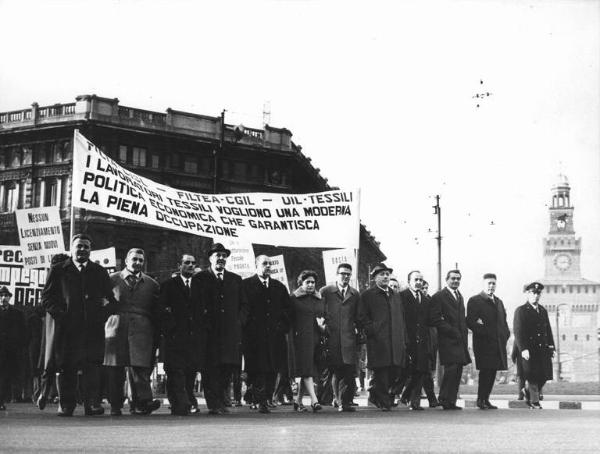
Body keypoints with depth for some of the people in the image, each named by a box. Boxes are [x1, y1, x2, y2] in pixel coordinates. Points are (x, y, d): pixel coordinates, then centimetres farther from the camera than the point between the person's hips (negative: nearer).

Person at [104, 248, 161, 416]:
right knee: (115, 369, -1)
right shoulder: (112, 279, 13)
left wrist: (156, 336, 6)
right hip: (116, 328, 0)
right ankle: (115, 405, 6)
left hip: (141, 331, 0)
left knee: (139, 367, -11)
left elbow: (156, 312, 14)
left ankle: (141, 403, -15)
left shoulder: (151, 284, 16)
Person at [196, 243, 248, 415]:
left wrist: (239, 321, 4)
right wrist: (203, 322, -7)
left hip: (231, 331, 3)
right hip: (210, 331, -3)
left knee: (229, 366, -1)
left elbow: (244, 304, 19)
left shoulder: (236, 279, 18)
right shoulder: (200, 278, 8)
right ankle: (213, 405, -5)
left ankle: (220, 401, 12)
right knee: (211, 367, -7)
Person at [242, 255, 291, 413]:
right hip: (255, 336, -4)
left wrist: (283, 326, 4)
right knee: (258, 369, -8)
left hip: (275, 335, 4)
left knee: (273, 369, 1)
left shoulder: (279, 287, 18)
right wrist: (247, 326, -9)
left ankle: (268, 399, 12)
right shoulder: (246, 285, 4)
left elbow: (287, 309, 17)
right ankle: (261, 402, -7)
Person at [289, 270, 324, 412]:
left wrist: (323, 327, 0)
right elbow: (289, 319, 0)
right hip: (300, 338, -5)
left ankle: (298, 402, 12)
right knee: (306, 369, -14)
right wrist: (292, 335, -10)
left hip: (315, 339, 5)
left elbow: (324, 318, 21)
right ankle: (314, 400, -22)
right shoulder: (294, 299, 2)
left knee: (306, 372, 5)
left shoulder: (319, 300, 18)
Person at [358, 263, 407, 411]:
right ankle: (384, 402, 5)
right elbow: (362, 318, -2)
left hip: (396, 342, 5)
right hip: (378, 342, -5)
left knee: (396, 370, 1)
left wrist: (404, 340, 14)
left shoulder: (396, 296, 22)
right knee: (380, 372, -5)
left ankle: (375, 395, 20)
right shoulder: (367, 295, 4)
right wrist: (373, 331, -13)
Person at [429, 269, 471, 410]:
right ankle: (444, 399, -4)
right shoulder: (438, 297, -5)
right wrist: (452, 331, -16)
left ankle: (451, 401, 11)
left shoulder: (460, 297, 22)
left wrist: (464, 339, 13)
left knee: (457, 372, 6)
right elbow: (435, 319, -12)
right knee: (451, 368, -14)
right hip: (448, 340, -8)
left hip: (460, 341, 8)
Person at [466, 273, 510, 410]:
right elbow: (470, 321, -11)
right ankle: (481, 400, -2)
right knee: (486, 371, -9)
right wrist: (483, 332, -18)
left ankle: (486, 399, 14)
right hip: (483, 343, -7)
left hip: (498, 344, 7)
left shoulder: (499, 302, 22)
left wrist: (506, 334, 8)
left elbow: (503, 321, 26)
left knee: (492, 371, 7)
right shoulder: (474, 301, -1)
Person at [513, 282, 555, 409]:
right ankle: (534, 401, 8)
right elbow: (517, 331, -11)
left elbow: (548, 330, 19)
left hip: (543, 349, 6)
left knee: (544, 375, 1)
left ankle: (528, 391, 25)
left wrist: (551, 347, 10)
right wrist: (523, 349, -20)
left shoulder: (543, 311, 17)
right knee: (532, 376, -4)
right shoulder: (520, 311, -3)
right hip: (528, 350, -6)